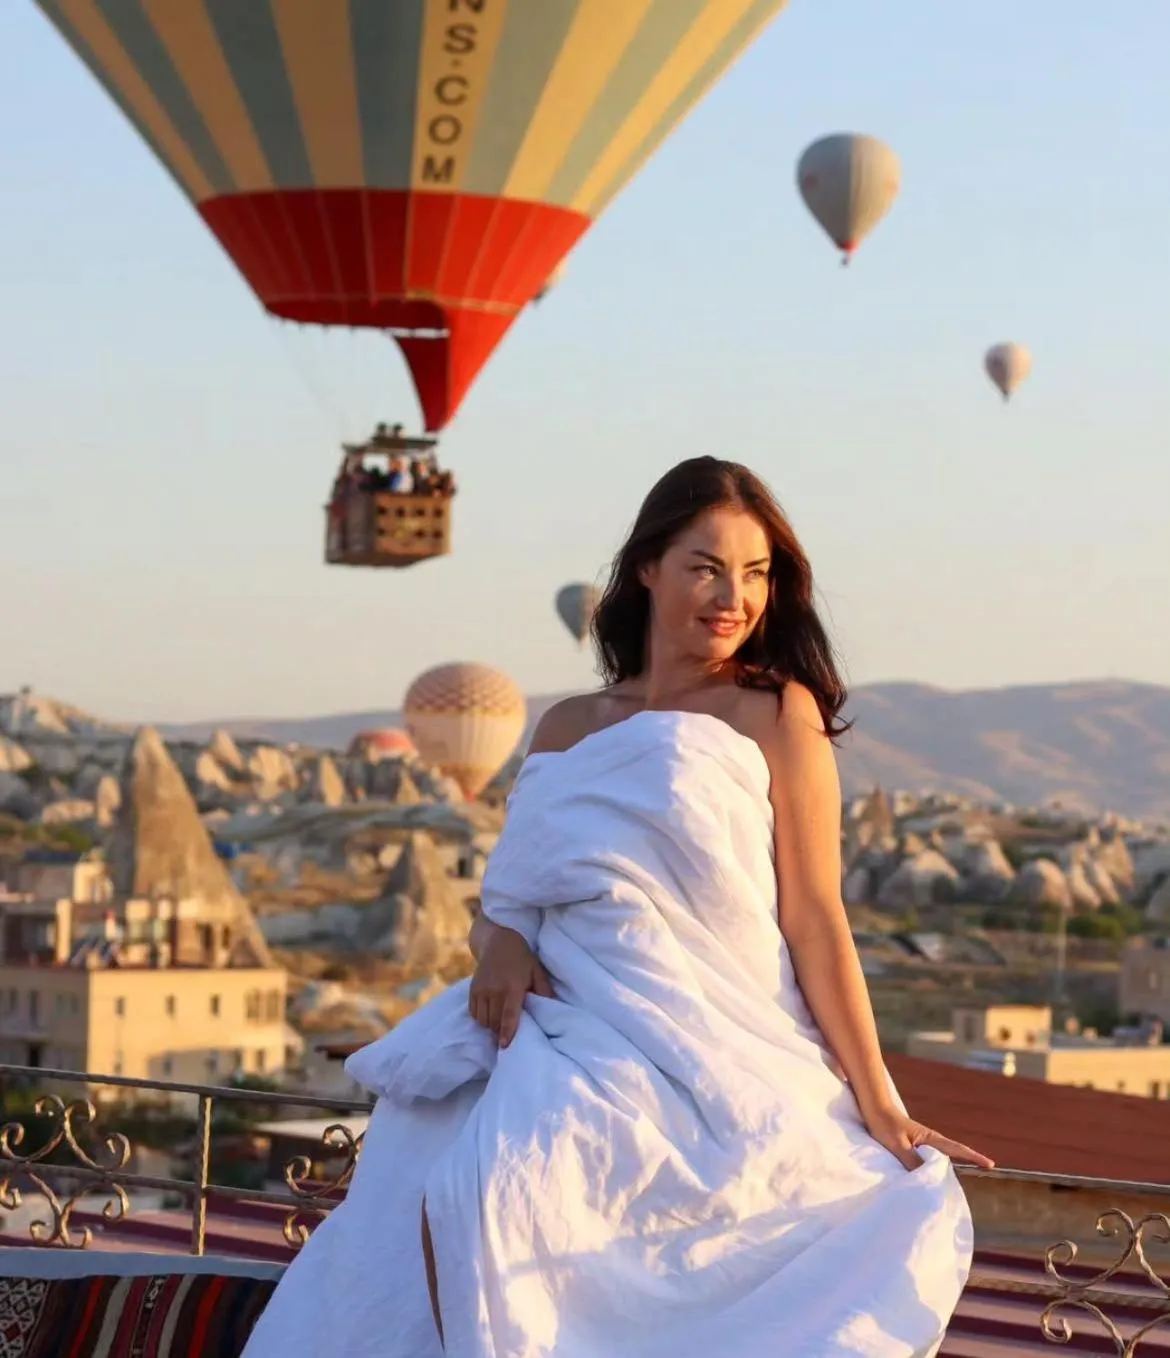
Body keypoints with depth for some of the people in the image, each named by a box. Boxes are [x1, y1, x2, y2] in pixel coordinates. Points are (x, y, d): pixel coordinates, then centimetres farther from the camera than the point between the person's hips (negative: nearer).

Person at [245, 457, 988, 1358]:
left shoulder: (776, 715, 3)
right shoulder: (568, 729, 17)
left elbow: (815, 920, -1)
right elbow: (507, 896, 20)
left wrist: (879, 1108, -6)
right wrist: (501, 943, -4)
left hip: (707, 1061, -5)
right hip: (568, 1039, 5)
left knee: (487, 1191, -29)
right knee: (436, 1196, -23)